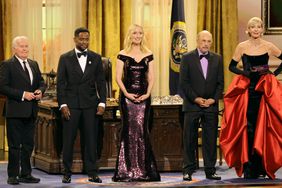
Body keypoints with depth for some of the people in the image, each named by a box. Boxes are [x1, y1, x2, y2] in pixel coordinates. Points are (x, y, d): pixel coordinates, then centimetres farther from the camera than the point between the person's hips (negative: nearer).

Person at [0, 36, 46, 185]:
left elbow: (41, 82, 20)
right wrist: (22, 94, -18)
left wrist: (40, 91, -4)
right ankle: (12, 176, 5)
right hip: (15, 111, -6)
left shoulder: (33, 64, 14)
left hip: (31, 111, 6)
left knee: (28, 144, 11)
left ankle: (25, 174, 19)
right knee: (14, 145, -1)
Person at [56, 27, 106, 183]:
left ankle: (92, 173, 6)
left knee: (91, 139, 1)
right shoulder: (65, 58, 4)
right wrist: (62, 104, -7)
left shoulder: (96, 58, 9)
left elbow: (101, 82, 9)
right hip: (71, 104, -1)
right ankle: (67, 173, 8)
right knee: (68, 140, 1)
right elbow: (60, 83, 1)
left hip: (90, 105, 1)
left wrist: (102, 103, 0)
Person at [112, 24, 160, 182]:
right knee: (129, 130, -2)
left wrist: (147, 94, -8)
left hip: (144, 96, 2)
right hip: (127, 96, -1)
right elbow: (118, 78, -1)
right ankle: (127, 170, 2)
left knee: (142, 130, -1)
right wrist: (126, 93, -13)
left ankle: (144, 169, 5)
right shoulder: (123, 55, 3)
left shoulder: (148, 55, 9)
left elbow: (151, 78, 6)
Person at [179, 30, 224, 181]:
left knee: (211, 139, 3)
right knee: (190, 139, 0)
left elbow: (220, 82, 9)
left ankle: (210, 171, 7)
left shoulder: (217, 59, 10)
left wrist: (214, 99, -6)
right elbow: (183, 82, -4)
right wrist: (196, 98, -11)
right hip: (192, 105, -2)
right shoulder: (187, 58, 1)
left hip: (211, 105, 3)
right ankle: (188, 171, 4)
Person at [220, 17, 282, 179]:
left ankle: (262, 165, 7)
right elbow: (232, 66, 7)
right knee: (249, 127, -4)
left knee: (264, 126, 0)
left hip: (266, 91, 0)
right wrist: (244, 73, -9)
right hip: (247, 90, 0)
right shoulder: (242, 47, 3)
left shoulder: (268, 46, 2)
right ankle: (249, 167, -2)